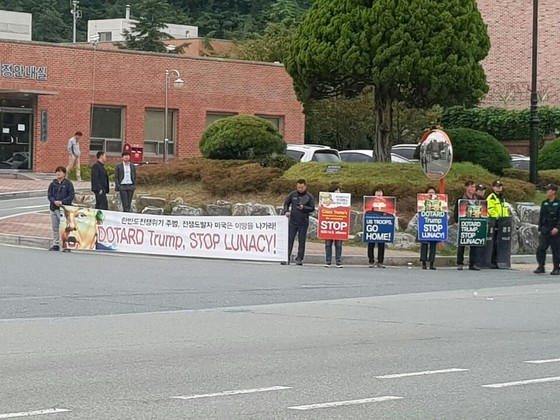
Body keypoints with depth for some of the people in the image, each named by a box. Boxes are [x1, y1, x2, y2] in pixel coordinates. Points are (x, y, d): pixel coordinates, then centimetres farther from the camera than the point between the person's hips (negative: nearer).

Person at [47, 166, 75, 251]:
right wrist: (54, 201, -11)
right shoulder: (53, 184, 11)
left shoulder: (68, 184, -2)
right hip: (53, 208, 5)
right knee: (55, 227, 10)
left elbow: (71, 196, -6)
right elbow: (49, 194, 9)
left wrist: (62, 202, -17)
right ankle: (55, 245, 18)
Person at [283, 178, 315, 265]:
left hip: (303, 222, -1)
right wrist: (286, 211, -5)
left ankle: (299, 259, 9)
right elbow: (286, 203, 13)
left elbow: (312, 208, 0)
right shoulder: (292, 195, 5)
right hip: (293, 221, 1)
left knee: (301, 242, 3)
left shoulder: (309, 197, 0)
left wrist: (303, 208, -16)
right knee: (290, 240, -2)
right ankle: (287, 257, -1)